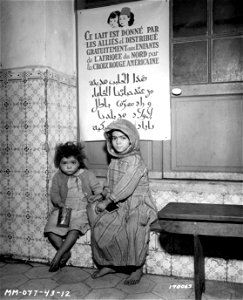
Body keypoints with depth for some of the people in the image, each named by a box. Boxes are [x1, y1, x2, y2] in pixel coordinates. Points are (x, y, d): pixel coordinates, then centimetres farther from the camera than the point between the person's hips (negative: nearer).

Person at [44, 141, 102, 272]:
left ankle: (58, 255, -16)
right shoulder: (58, 176, 7)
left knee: (75, 230, -29)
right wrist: (59, 202, -12)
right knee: (50, 229, -18)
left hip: (82, 210, -3)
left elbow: (98, 189, 4)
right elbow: (54, 193, 8)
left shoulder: (87, 175, 1)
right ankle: (65, 252, -3)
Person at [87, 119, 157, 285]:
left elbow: (126, 186, -21)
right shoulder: (114, 161, 11)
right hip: (118, 205, 7)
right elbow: (109, 184, 14)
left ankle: (137, 268, -5)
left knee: (132, 228, -29)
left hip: (137, 204, -7)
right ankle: (108, 264, 13)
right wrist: (106, 196, -7)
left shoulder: (135, 160, -14)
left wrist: (107, 202, -17)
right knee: (100, 227, -6)